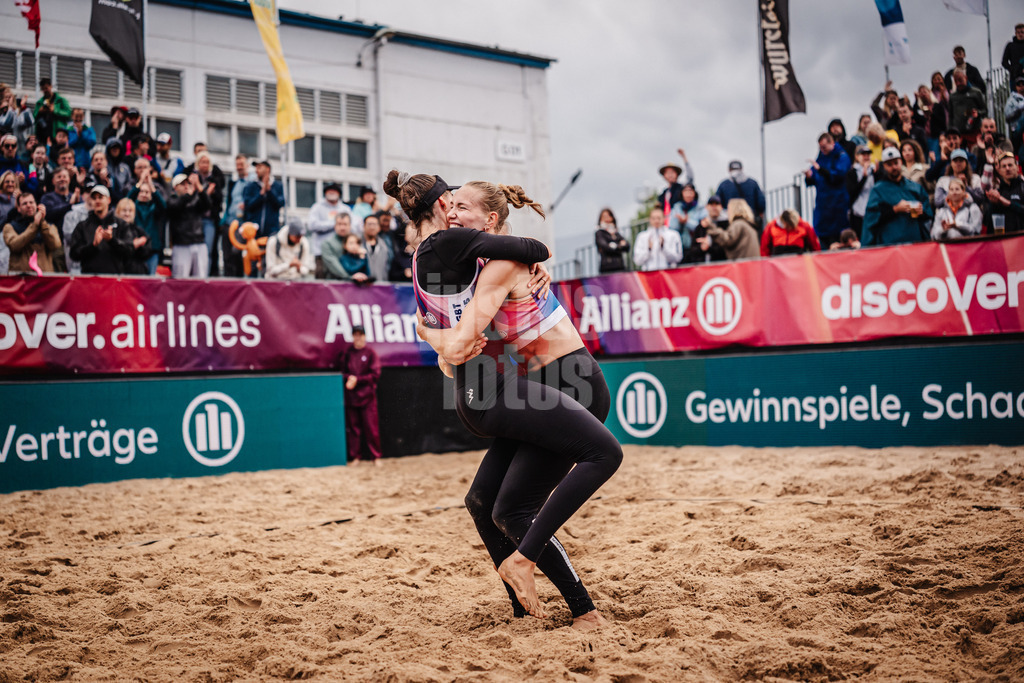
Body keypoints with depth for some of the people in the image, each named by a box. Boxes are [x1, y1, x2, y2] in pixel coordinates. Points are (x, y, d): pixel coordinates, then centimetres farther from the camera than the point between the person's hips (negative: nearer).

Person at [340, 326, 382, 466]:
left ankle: (376, 456, 6)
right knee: (353, 427, 4)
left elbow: (375, 375, -4)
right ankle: (355, 456, 13)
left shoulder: (371, 353, 1)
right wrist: (348, 378, -12)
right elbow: (340, 372, 9)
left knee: (371, 427, -3)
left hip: (367, 396, -2)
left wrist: (357, 380, -11)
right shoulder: (346, 353, 9)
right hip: (350, 397, 2)